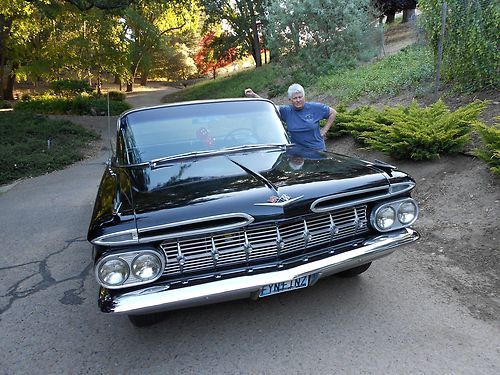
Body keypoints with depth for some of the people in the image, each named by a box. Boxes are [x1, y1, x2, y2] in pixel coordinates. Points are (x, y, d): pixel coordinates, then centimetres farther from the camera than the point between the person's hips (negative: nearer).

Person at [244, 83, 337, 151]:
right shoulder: (286, 111, 0)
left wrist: (324, 130, -1)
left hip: (317, 149, -1)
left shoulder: (315, 108, -4)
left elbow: (333, 113, 6)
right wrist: (253, 95, -16)